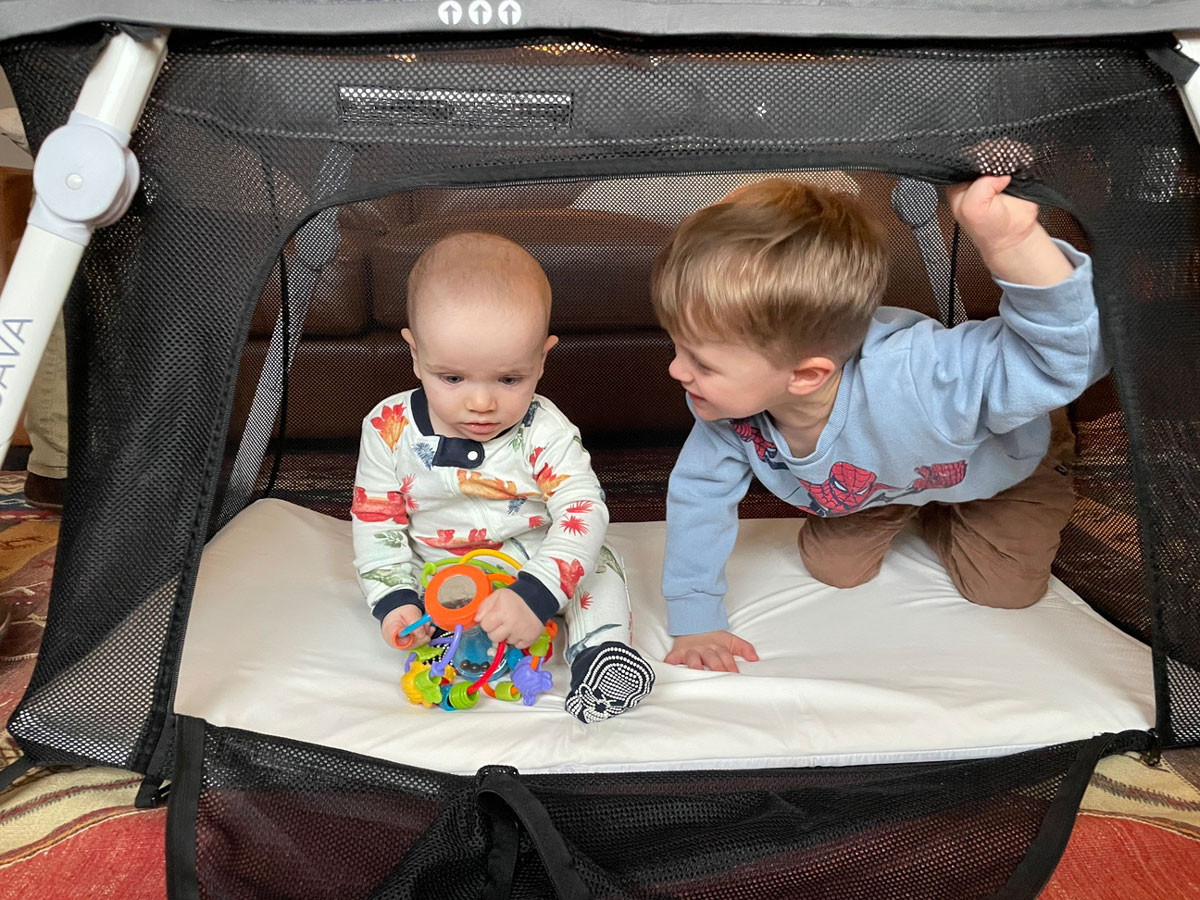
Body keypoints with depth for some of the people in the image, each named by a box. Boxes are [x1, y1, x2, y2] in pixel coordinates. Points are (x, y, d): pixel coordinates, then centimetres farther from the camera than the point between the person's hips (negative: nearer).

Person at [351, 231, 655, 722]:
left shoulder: (545, 432, -20)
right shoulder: (389, 429, -15)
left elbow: (584, 511, -27)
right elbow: (375, 521, -6)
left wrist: (535, 593, -41)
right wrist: (394, 600, -19)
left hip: (535, 569, -1)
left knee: (596, 562, -19)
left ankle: (600, 651, -22)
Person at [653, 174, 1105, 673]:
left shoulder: (905, 386, -54)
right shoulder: (728, 400, -35)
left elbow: (1069, 357, -53)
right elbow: (699, 492, -17)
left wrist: (1016, 246, -73)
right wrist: (695, 621, -15)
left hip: (995, 459, -3)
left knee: (1004, 588, 2)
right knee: (833, 568, 5)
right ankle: (901, 510, 34)